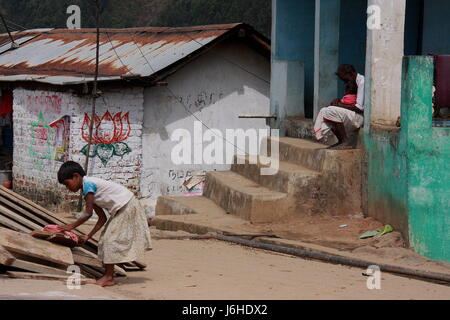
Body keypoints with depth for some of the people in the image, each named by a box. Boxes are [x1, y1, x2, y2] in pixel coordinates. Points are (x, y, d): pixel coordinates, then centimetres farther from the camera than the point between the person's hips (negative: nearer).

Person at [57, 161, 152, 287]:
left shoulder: (88, 184, -14)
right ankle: (108, 275, 12)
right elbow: (102, 218, 13)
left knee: (111, 239, -10)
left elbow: (88, 214, -16)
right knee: (106, 239, 10)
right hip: (121, 209, 10)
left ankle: (109, 277, -6)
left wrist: (71, 226, -8)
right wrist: (88, 236, 9)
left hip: (127, 206, -10)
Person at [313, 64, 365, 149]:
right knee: (324, 111, 7)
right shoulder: (356, 82, 14)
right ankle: (341, 141, 2)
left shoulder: (362, 82, -17)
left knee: (331, 111, -23)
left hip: (361, 116, -10)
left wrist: (340, 105, -14)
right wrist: (339, 101, 2)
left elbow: (359, 107, -22)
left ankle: (346, 142, -18)